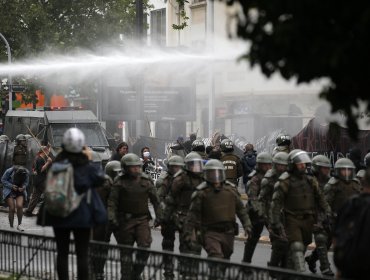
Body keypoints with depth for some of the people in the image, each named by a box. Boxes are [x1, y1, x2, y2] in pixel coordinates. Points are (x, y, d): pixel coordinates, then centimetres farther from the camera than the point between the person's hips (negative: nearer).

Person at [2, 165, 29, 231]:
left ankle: (19, 224, -4)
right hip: (9, 191, -2)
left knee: (19, 206, -20)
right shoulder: (9, 171, -24)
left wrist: (23, 187, -21)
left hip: (20, 191, 2)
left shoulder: (26, 173, -17)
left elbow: (26, 182, 1)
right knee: (12, 208, -11)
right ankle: (11, 227, 3)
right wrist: (11, 186, -23)